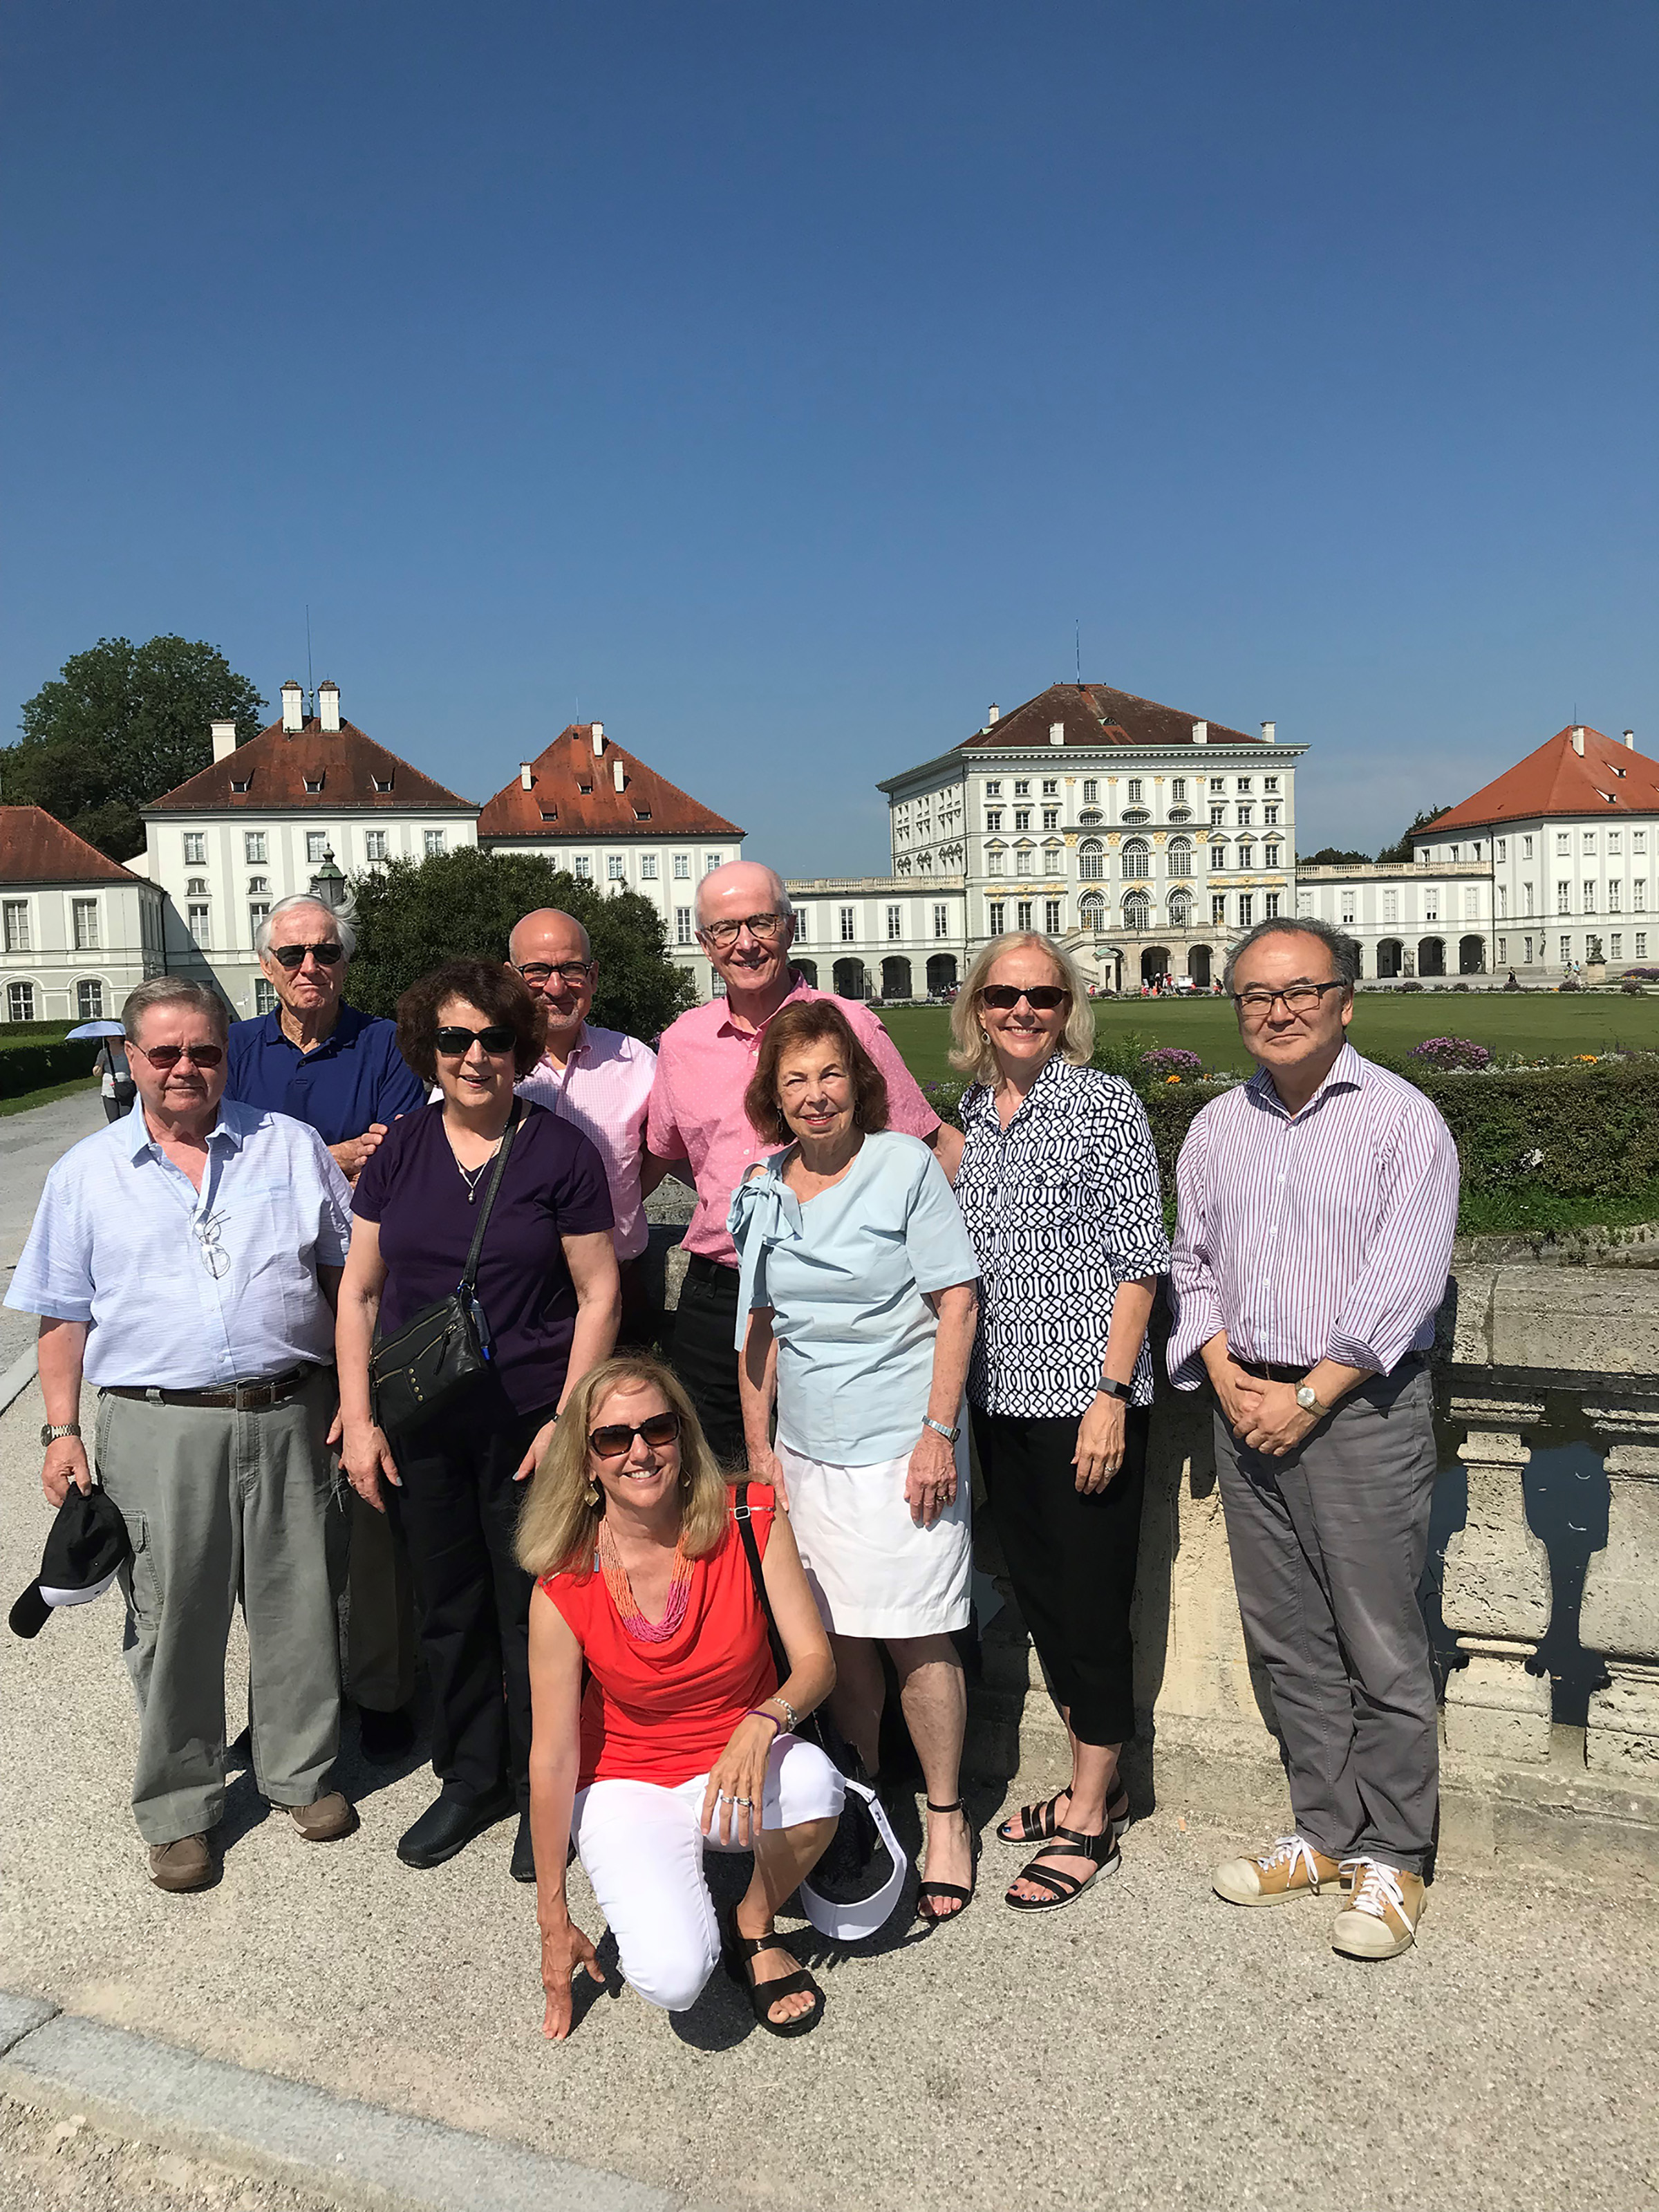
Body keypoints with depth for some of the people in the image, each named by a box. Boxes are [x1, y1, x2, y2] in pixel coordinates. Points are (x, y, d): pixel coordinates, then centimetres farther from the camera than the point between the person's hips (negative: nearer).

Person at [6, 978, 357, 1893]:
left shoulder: (291, 1147, 6)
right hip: (158, 1429, 0)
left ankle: (303, 1772, 30)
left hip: (289, 1415, 1)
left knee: (298, 1604, 10)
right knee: (172, 1621, 7)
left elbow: (349, 1273, 9)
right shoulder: (86, 1173, 7)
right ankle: (178, 1808, 24)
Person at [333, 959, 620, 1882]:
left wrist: (568, 1420, -10)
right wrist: (358, 1418, 2)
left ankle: (543, 1795, 26)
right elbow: (360, 1291, 8)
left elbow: (599, 1295, -4)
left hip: (528, 1422, -3)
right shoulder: (400, 1150, 4)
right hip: (420, 1426, 3)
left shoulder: (560, 1150, -5)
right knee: (448, 1609, 15)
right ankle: (470, 1780, 35)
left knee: (532, 1615, 6)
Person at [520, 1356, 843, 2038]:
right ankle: (651, 1897, 12)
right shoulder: (563, 1591, -16)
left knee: (812, 1781, -34)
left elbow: (815, 1660, -14)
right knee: (673, 1978, -25)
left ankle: (756, 1929, -2)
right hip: (626, 1785, -1)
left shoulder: (750, 1522, -14)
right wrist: (554, 1921, -4)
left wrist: (761, 1726, -37)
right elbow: (552, 1759, -10)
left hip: (739, 1762, 1)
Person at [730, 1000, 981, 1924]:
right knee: (840, 1636, 10)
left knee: (917, 1637, -2)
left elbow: (957, 1303, -8)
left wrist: (938, 1432, -13)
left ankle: (948, 1819, 17)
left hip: (900, 1445, -4)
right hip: (807, 1449, 5)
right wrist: (758, 1442, 12)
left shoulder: (906, 1164, -6)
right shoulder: (762, 1189, 8)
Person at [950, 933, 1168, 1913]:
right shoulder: (968, 1115, 9)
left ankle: (1092, 1823, 17)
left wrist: (1110, 1393, -16)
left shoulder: (1105, 1102, -8)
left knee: (1091, 1600, 2)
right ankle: (1097, 1787, 32)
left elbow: (1140, 1260, -11)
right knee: (1038, 1591, 15)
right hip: (1001, 1396, 7)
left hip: (1086, 1395, -6)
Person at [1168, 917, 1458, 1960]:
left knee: (1381, 1648, 1)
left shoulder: (1402, 1118, -6)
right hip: (1248, 1407, 5)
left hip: (1362, 1407, -5)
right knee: (1289, 1639, 12)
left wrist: (1308, 1397, -14)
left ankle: (1390, 1857, 18)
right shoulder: (1216, 1129, 11)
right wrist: (1225, 1374, -2)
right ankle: (1327, 1833, 27)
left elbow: (1403, 1283, -13)